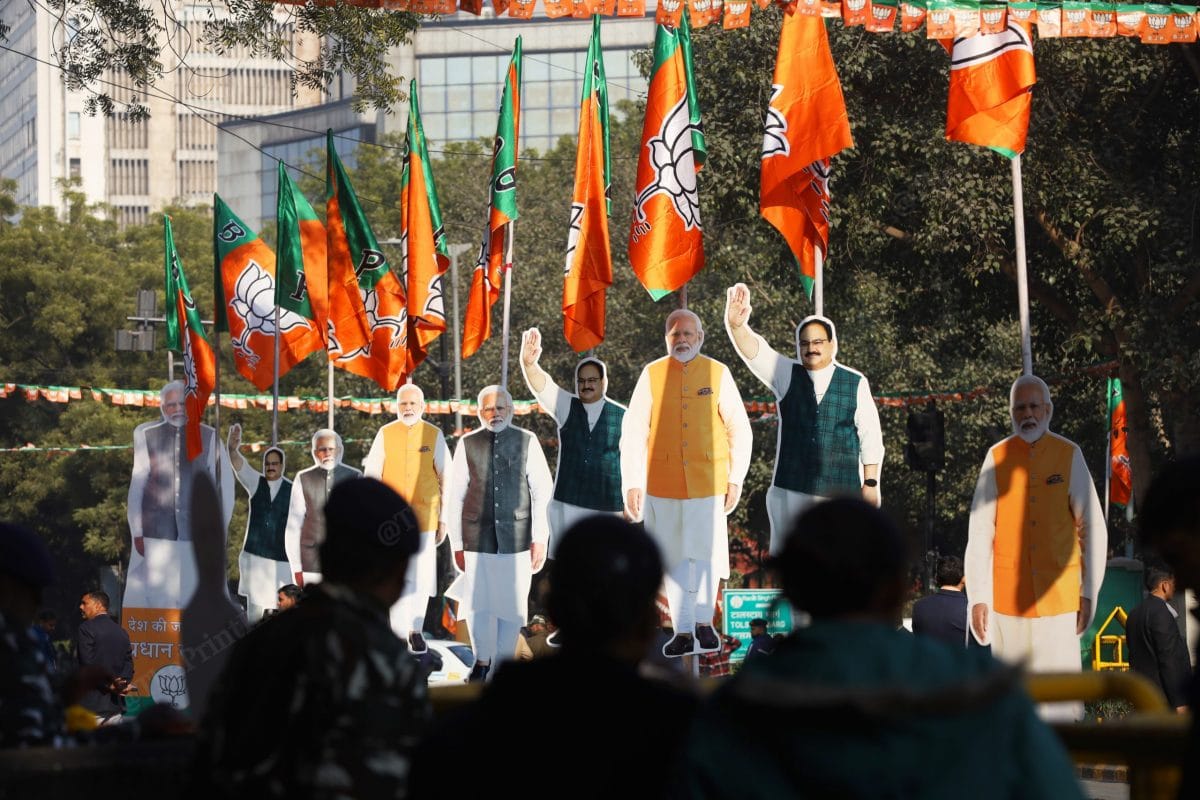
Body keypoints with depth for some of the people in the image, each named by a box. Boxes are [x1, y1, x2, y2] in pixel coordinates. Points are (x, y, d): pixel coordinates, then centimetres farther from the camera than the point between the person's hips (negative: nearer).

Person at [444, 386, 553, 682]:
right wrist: (457, 543, 3)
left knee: (512, 602, 3)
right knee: (478, 602, 0)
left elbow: (542, 491, 1)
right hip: (478, 536, 0)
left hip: (516, 536, 0)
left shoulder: (527, 442, 2)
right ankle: (482, 661, 19)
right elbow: (454, 496, 6)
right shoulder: (467, 445, 4)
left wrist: (539, 539, -4)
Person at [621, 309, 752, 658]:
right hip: (662, 485, 1)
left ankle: (703, 622, 12)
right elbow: (633, 432, 2)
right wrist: (632, 483, -2)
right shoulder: (652, 375, 3)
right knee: (674, 560, 5)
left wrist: (736, 479, 4)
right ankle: (683, 632, 12)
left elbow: (740, 430, 7)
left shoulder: (718, 374, 2)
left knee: (706, 553, -7)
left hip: (708, 484, -1)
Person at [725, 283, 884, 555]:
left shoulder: (855, 383, 3)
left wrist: (871, 483, 0)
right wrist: (737, 326, -30)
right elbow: (757, 352, -10)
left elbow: (871, 437, 4)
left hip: (842, 492, -1)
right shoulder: (787, 375, 7)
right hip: (791, 490, 2)